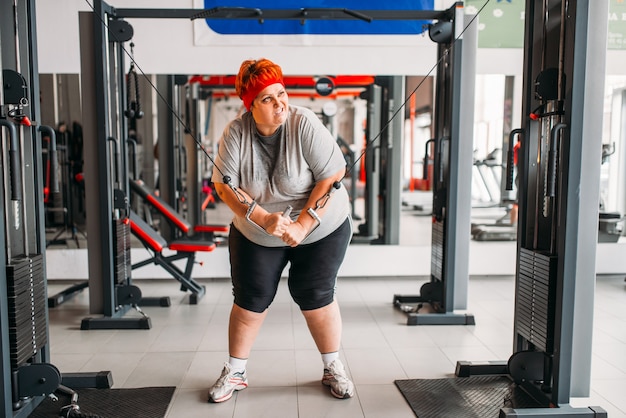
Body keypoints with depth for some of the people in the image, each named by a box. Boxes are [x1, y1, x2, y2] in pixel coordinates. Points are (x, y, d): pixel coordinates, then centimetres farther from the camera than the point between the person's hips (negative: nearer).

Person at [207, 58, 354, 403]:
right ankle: (235, 373, 27)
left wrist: (302, 225, -24)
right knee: (249, 301, 6)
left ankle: (333, 369, 26)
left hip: (321, 230, -2)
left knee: (315, 298, 2)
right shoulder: (236, 132, -14)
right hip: (255, 235, 2)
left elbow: (332, 177, -20)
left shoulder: (305, 124, -20)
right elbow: (225, 186, -14)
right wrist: (263, 218, -27)